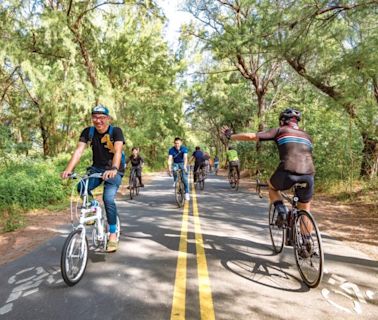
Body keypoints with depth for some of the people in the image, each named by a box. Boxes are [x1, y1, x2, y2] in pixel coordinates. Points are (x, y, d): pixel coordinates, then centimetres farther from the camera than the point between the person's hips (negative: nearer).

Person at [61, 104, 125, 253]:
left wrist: (114, 169, -49)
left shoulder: (115, 131, -16)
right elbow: (78, 151, -16)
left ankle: (113, 235, -6)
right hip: (97, 168, 4)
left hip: (114, 171, -4)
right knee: (82, 188, -22)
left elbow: (118, 151, -31)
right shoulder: (88, 132, -6)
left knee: (108, 198, -22)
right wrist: (68, 169, -32)